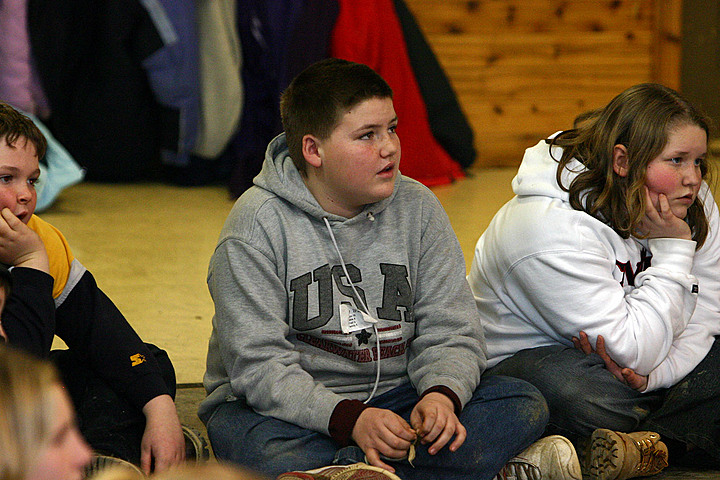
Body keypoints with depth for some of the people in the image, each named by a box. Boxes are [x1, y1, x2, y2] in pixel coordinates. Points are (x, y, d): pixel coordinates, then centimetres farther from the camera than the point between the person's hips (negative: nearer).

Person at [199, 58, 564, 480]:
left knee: (524, 405, -16)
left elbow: (449, 331, 2)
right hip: (283, 407, -4)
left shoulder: (418, 208, 3)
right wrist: (348, 419, -32)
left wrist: (442, 393, -22)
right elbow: (258, 364, -17)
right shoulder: (258, 224, -11)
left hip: (392, 397, 5)